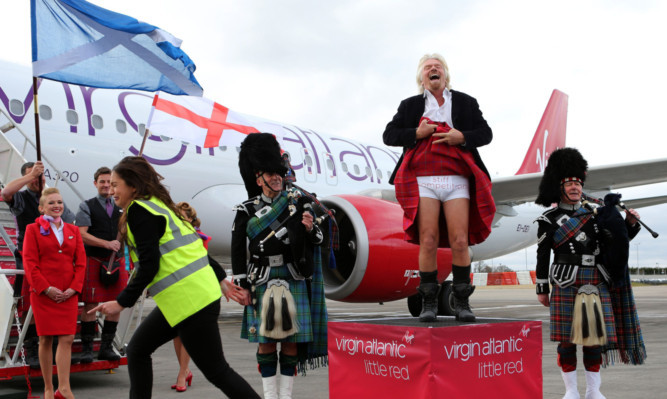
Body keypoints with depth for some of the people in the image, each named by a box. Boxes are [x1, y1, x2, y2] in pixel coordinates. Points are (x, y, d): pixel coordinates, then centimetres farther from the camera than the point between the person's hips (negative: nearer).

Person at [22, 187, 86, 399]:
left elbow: (81, 262, 8)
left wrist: (73, 288, -5)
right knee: (45, 340, 3)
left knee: (67, 339, -5)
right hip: (43, 294, -3)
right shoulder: (33, 229, 2)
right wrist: (46, 288, -13)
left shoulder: (73, 231, 12)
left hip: (68, 294, 3)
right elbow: (29, 263, -5)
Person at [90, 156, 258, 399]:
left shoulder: (139, 210, -10)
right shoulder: (158, 206, 18)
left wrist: (122, 302, -12)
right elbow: (199, 249, 18)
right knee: (137, 351, 15)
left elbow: (149, 265, -17)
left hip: (189, 301, -10)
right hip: (202, 293, 10)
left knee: (216, 371, -4)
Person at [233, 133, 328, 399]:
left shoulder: (297, 202, 5)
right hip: (262, 282, -1)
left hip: (294, 280, 1)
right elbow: (237, 249, 2)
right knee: (265, 339, 2)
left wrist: (309, 228, -13)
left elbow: (316, 240, 9)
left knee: (291, 338, 4)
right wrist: (242, 286, -2)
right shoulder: (247, 211, 1)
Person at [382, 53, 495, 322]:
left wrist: (463, 137, -7)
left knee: (460, 241, -5)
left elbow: (485, 133, 12)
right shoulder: (410, 106, 14)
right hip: (424, 180, 0)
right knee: (428, 241, -4)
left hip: (457, 181, 1)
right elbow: (389, 135, 11)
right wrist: (416, 133, -6)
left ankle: (462, 303, 5)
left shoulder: (466, 103, 15)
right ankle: (428, 303, 3)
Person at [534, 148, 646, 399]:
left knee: (594, 335, 5)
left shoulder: (594, 213, 14)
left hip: (597, 283, 4)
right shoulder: (549, 219, 2)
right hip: (566, 284, -3)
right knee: (567, 337, -2)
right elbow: (542, 256, 2)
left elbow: (617, 243, 18)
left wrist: (630, 224, 2)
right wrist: (542, 289, 1)